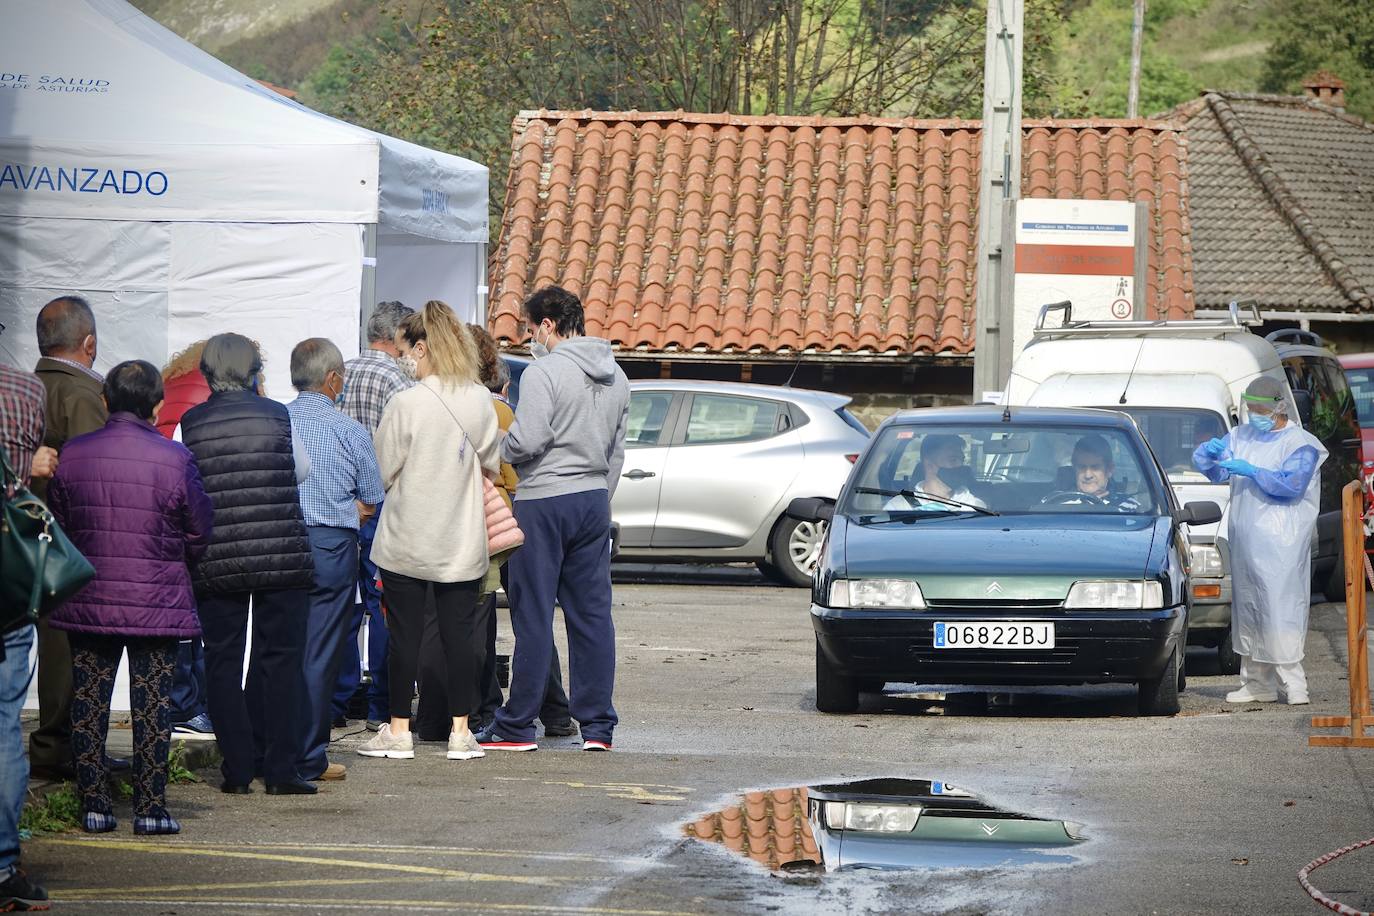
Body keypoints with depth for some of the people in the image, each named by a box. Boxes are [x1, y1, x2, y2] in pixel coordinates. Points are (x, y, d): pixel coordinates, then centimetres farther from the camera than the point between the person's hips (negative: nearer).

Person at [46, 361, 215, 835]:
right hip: (156, 603, -2)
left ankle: (93, 808, 9)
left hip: (87, 601, 2)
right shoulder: (174, 459, -11)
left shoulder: (72, 454, -3)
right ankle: (150, 809, 3)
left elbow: (58, 528, 8)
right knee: (152, 706, 4)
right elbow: (199, 533, -1)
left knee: (88, 705, 9)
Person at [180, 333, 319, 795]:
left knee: (223, 664, 9)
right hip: (282, 557, 0)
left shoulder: (190, 424, -4)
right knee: (279, 661, 6)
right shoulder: (277, 416, -3)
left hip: (215, 561, 0)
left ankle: (237, 770, 7)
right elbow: (303, 469, 10)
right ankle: (280, 769, 3)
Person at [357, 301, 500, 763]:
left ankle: (399, 730, 9)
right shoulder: (480, 401, -1)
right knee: (460, 631, 8)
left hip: (408, 539, -4)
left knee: (405, 634, 4)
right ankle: (461, 731, 9)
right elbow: (492, 463, 10)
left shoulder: (406, 404, -15)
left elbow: (382, 472, -8)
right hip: (463, 541, 4)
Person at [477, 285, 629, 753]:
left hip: (544, 503, -7)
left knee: (533, 614, -3)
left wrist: (495, 450, -1)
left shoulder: (544, 372, -13)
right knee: (592, 612, 8)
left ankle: (517, 726, 1)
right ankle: (598, 724, 7)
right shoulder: (615, 377, 12)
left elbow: (528, 439, -20)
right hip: (595, 500, 7)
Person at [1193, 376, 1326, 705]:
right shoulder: (1241, 437, 17)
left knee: (1280, 607, -13)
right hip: (1244, 539, 7)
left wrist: (1251, 471, -20)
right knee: (1247, 608, 7)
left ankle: (1293, 683, -12)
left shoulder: (1300, 444, -3)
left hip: (1280, 544, -7)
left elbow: (1291, 483, -16)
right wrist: (1211, 452, -7)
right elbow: (1211, 470, 15)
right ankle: (1256, 683, 12)